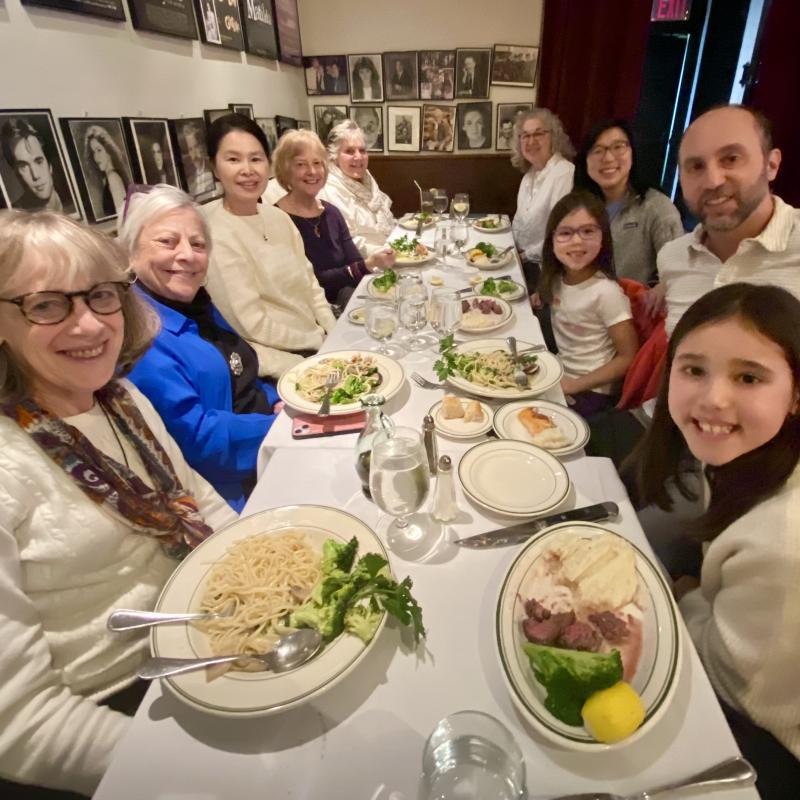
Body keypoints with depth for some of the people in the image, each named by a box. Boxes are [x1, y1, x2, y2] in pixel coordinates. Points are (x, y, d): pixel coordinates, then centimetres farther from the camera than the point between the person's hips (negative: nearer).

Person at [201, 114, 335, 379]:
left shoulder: (278, 217, 5)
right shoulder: (216, 235, -17)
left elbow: (310, 285, 10)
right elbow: (252, 328, -17)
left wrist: (336, 335, -3)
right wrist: (319, 340, -9)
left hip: (316, 343, 7)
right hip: (284, 359, -7)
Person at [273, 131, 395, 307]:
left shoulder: (332, 212, 8)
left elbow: (354, 262, 1)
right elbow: (311, 283, -17)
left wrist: (374, 262, -21)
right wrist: (368, 265, -24)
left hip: (342, 302, 6)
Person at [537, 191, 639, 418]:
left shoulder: (606, 292, -20)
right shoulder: (556, 280, -2)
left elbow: (628, 358, -15)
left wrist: (574, 385, -17)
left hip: (591, 391, -6)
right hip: (561, 378, 6)